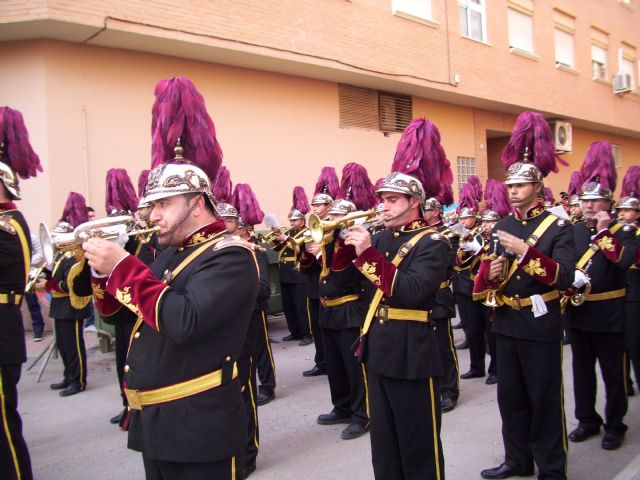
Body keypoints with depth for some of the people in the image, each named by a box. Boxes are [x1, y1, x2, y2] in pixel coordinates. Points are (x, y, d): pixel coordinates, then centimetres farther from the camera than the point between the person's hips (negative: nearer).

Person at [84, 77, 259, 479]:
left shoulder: (230, 256, -17)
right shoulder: (172, 253, 9)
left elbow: (183, 322, -32)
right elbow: (113, 307, 16)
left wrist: (122, 266, -24)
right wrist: (102, 268, -3)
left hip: (200, 429, -8)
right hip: (154, 423, 9)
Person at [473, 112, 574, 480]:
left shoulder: (559, 228, -9)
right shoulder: (502, 227, 7)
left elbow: (565, 277, -21)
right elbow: (490, 272, 14)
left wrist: (526, 251, -29)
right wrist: (490, 273, -9)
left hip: (541, 325, -5)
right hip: (506, 323, 6)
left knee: (545, 399, 6)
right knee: (510, 396, 15)